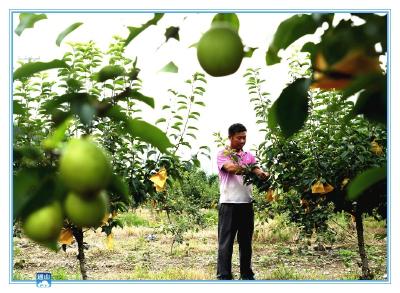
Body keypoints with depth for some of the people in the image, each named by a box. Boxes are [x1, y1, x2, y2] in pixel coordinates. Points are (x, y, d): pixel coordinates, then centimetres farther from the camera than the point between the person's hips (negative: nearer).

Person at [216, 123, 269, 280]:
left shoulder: (248, 156, 15)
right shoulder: (223, 154, 1)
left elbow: (256, 170, -1)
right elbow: (231, 168, -19)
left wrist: (262, 174, -26)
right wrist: (254, 171, -31)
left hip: (246, 203, 5)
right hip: (229, 204, -5)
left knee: (246, 241, 12)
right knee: (226, 242, -2)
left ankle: (246, 274, 21)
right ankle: (224, 276, 1)